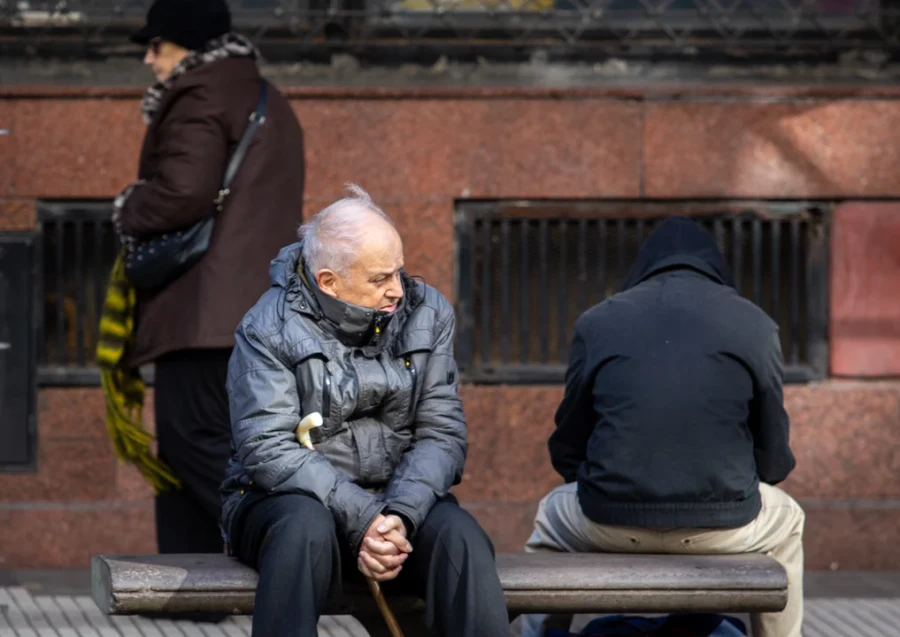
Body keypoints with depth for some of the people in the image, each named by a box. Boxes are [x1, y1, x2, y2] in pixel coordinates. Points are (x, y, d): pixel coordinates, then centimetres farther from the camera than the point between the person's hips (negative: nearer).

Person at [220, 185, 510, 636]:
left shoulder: (426, 314, 3)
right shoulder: (269, 330, -9)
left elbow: (442, 433, -3)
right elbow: (269, 450, -18)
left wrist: (399, 515, -23)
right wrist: (362, 519, -28)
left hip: (400, 497, 3)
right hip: (285, 498, -3)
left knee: (459, 535, -28)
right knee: (307, 528, -38)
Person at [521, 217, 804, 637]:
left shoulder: (597, 322, 4)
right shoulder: (754, 325, 3)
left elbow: (567, 449, 10)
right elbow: (774, 458, 8)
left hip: (609, 523, 1)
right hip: (723, 527, 0)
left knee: (551, 517, 36)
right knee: (786, 523, 35)